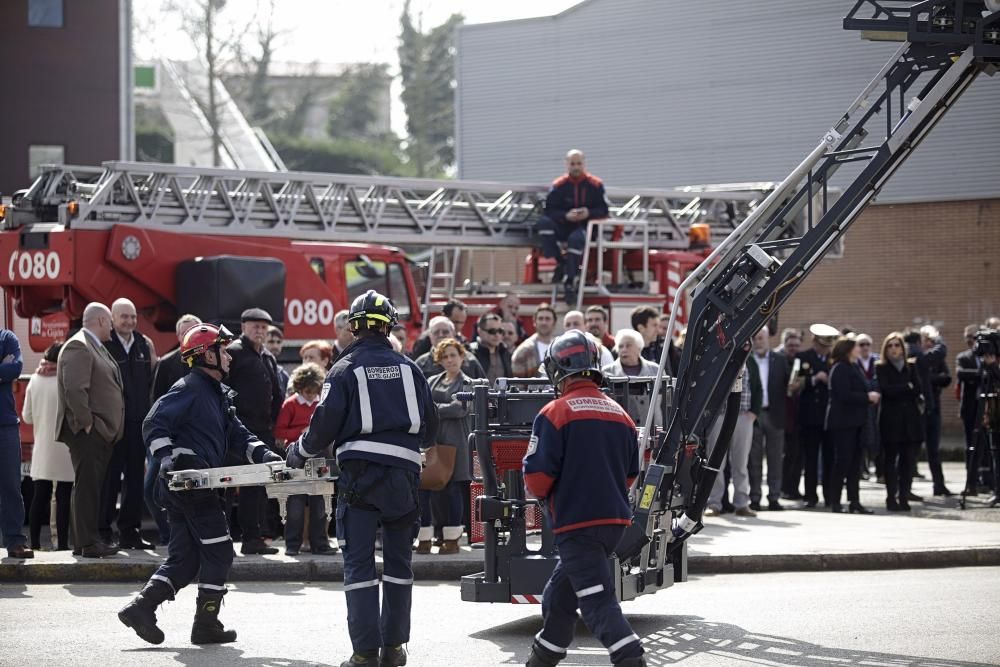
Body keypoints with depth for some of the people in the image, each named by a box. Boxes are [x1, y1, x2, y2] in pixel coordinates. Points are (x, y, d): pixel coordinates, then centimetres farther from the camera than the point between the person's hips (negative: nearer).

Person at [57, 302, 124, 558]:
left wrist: (108, 427, 17)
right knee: (87, 486, -10)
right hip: (87, 432, -10)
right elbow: (74, 389, -21)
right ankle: (87, 543, -11)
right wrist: (86, 422, -20)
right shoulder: (78, 347, -12)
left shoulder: (94, 346, 20)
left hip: (101, 431, 10)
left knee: (90, 487, 11)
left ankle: (83, 541, 15)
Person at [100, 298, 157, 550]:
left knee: (135, 477, 7)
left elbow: (153, 379, 17)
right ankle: (102, 531, 3)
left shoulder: (144, 344, 10)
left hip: (138, 422, 5)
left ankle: (130, 532, 13)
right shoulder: (102, 344, -6)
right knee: (110, 478, -3)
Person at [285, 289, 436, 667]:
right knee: (398, 561, 14)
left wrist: (299, 453, 15)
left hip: (360, 473, -3)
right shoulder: (408, 369, 8)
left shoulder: (345, 370, -2)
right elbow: (431, 427, 14)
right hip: (404, 473, 3)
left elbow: (324, 425, -4)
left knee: (359, 563, -1)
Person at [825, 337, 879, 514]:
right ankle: (834, 502, -1)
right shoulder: (840, 369, -13)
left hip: (855, 421, 9)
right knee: (843, 461, -6)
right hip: (842, 421, -9)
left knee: (855, 462, 9)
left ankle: (854, 501, 12)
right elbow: (844, 395, -21)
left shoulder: (853, 367, 16)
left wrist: (871, 397, 1)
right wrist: (868, 397, -15)